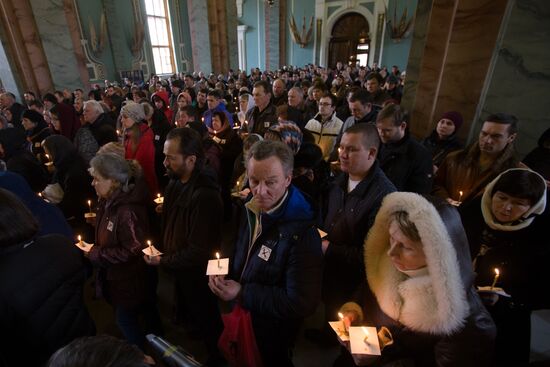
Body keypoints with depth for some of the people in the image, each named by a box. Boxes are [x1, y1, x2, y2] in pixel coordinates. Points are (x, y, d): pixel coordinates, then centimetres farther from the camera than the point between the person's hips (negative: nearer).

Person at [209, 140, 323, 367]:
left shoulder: (302, 233, -31)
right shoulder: (252, 210, -6)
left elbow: (300, 303, -29)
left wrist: (242, 294, -27)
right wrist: (222, 274, -11)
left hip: (273, 336, -7)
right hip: (239, 318, 7)